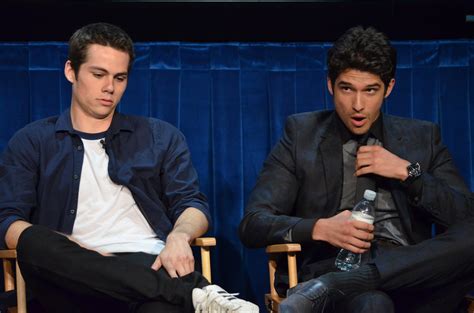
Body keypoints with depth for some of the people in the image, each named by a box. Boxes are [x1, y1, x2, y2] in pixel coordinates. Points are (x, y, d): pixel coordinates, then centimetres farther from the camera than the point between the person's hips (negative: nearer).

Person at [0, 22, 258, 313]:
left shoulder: (161, 137, 22)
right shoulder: (32, 142, 17)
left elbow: (193, 204, 14)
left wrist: (179, 236, -12)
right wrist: (73, 252, -13)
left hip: (149, 269, -4)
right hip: (76, 278, 4)